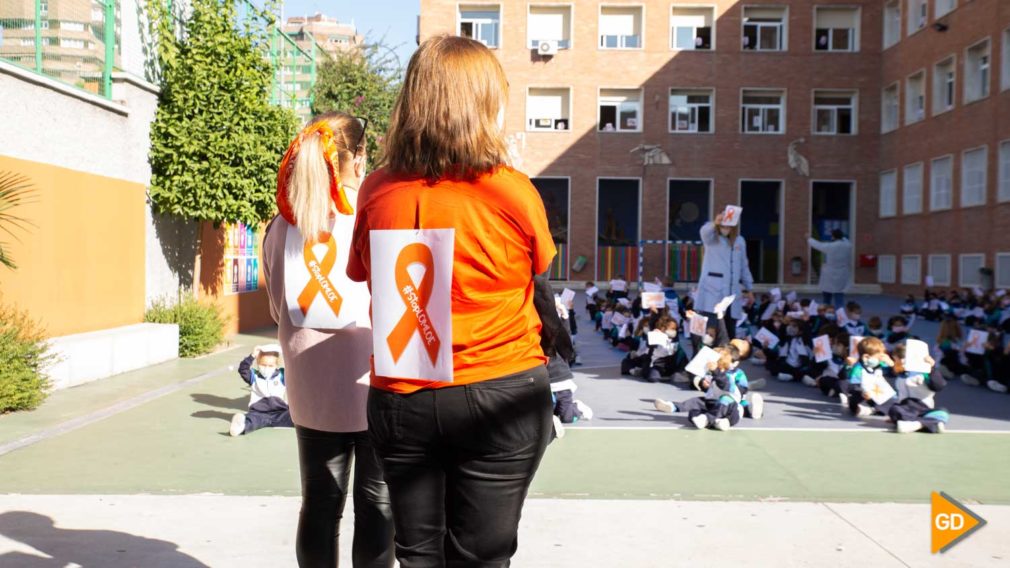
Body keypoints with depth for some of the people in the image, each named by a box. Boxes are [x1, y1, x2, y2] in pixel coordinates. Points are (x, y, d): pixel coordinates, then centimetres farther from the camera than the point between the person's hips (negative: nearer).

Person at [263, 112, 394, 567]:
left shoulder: (282, 228, 4)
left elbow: (278, 312, 12)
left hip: (311, 390, 4)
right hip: (373, 386, -4)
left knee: (319, 502, 14)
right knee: (377, 503, 9)